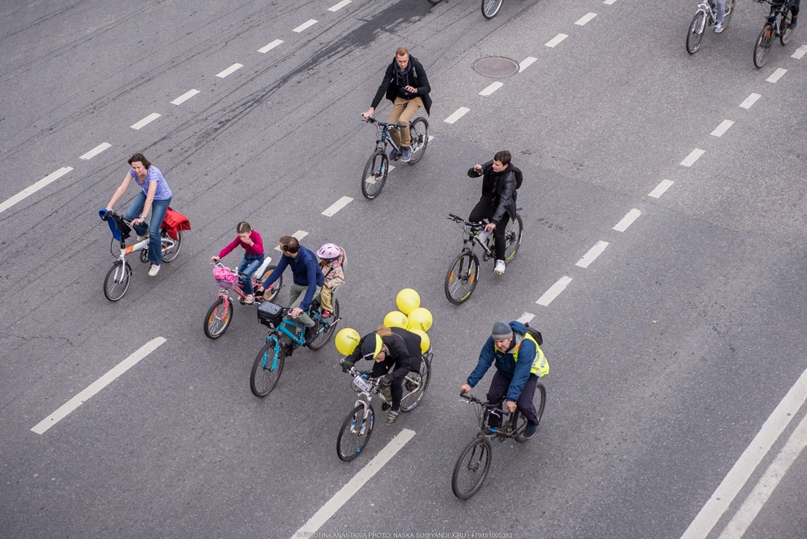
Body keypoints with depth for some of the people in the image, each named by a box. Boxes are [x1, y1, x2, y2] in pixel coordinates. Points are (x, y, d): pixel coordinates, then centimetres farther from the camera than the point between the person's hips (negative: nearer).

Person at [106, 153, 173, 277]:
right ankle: (143, 230, 24)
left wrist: (142, 218, -51)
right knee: (129, 216, -12)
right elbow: (121, 188, -21)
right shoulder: (133, 171, -20)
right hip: (146, 193, 6)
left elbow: (150, 198, -44)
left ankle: (156, 262, 7)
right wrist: (109, 206, -30)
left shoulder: (153, 173, -38)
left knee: (153, 231, -13)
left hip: (162, 198, -6)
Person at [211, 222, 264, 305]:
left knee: (245, 275, -25)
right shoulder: (240, 238, -14)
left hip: (257, 258, -6)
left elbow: (260, 250, -36)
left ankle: (250, 294, -1)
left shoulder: (256, 236, -27)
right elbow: (230, 247, -19)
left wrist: (251, 243, -49)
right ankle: (245, 291, 21)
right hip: (247, 256, 6)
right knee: (237, 275, -6)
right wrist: (219, 256, -31)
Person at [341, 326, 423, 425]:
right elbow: (359, 348, -14)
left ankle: (395, 409, 14)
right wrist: (350, 360, -32)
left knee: (395, 383, -13)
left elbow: (406, 366, -35)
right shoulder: (371, 341, -34)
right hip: (389, 350, 4)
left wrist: (389, 377, -49)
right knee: (376, 374, -12)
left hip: (408, 349, -4)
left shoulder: (397, 344, -45)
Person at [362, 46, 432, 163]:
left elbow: (427, 88, -23)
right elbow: (382, 88, -22)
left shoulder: (417, 66, -25)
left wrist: (415, 90, -46)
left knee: (402, 120, -28)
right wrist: (371, 109, -30)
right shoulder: (392, 68, -19)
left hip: (416, 97, -3)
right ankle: (398, 146, 25)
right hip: (400, 97, 3)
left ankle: (406, 147, -4)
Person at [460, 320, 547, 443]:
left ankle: (533, 423, 17)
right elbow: (484, 361, -26)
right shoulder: (493, 340, -28)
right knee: (493, 396, -8)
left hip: (528, 371, -4)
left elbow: (521, 375, -42)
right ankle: (494, 425, 18)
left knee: (523, 403, -16)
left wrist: (512, 398, -45)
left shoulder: (526, 346, -41)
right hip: (505, 370, 4)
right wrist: (470, 383, -33)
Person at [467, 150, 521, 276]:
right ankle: (485, 228, 15)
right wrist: (476, 170, -35)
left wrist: (494, 221, -48)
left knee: (498, 234, -8)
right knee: (473, 218, -19)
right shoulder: (490, 165, -18)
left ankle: (500, 261, 15)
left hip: (503, 205, -5)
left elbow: (504, 201, -41)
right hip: (489, 198, 5)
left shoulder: (509, 177, -34)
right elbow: (470, 173, -9)